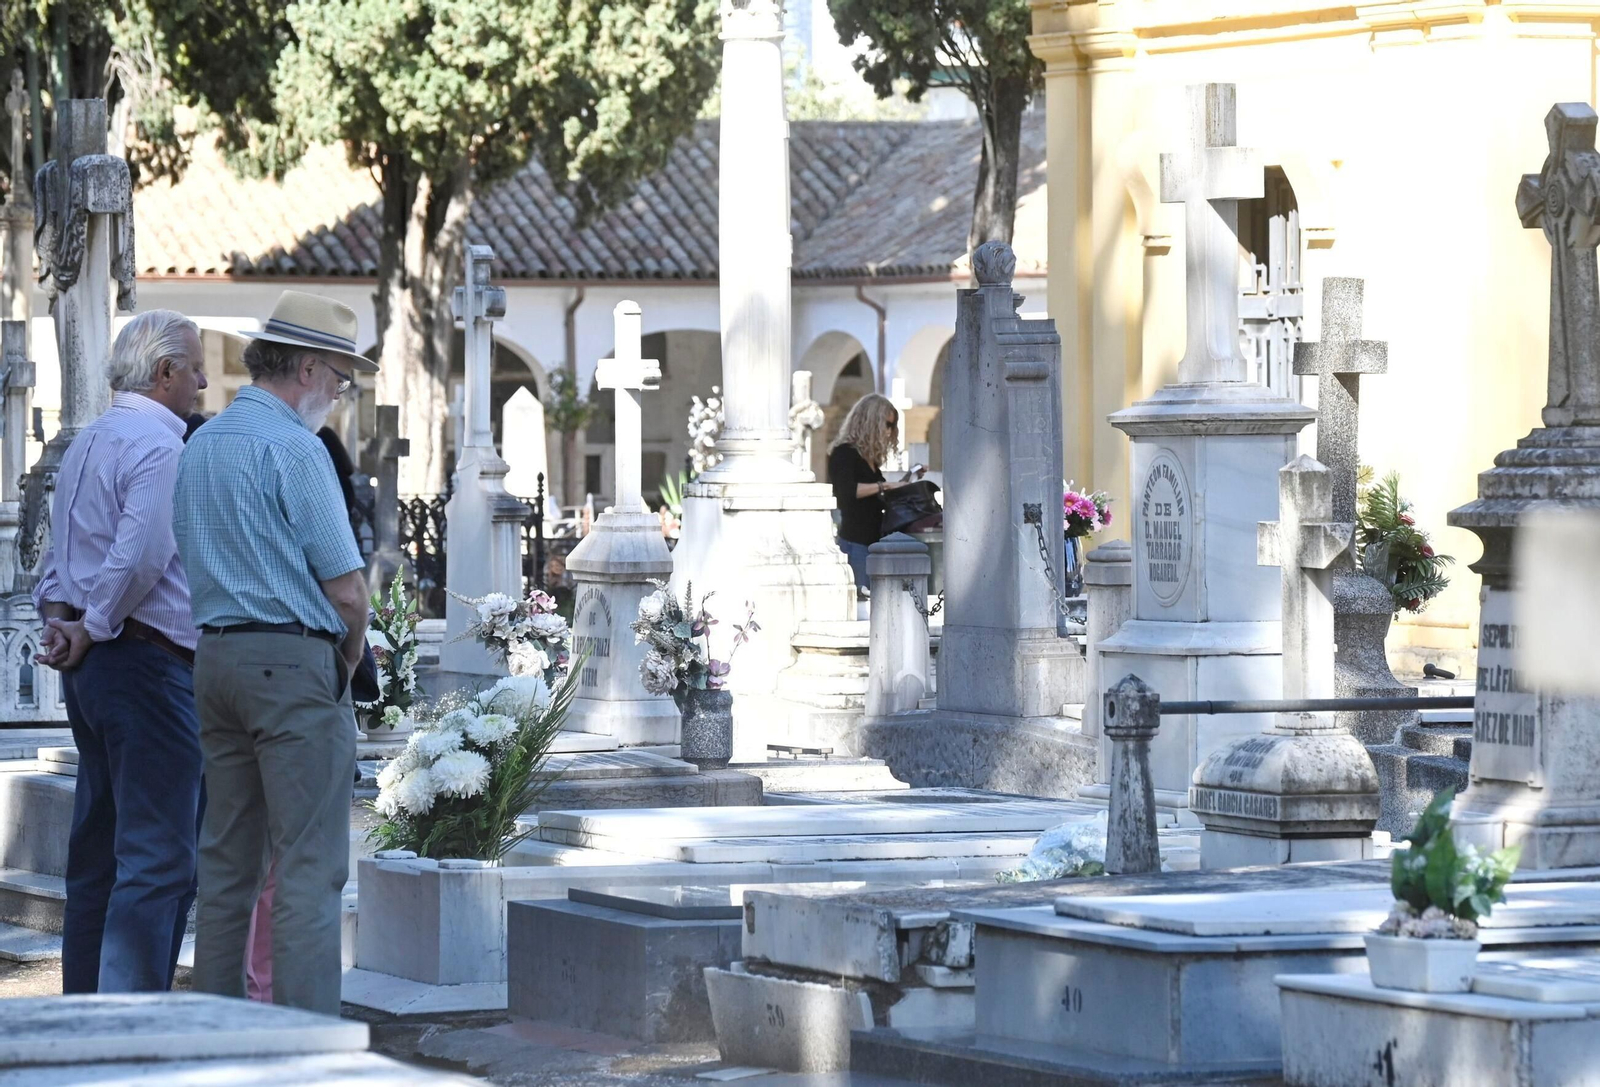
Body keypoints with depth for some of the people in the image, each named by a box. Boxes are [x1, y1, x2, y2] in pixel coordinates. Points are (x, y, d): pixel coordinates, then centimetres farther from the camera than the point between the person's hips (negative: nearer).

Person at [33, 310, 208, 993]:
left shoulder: (87, 443, 18)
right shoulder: (158, 445, -13)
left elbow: (59, 554, 20)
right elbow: (139, 557, -23)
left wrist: (59, 621, 6)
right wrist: (92, 633, -12)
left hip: (93, 664, 10)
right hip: (148, 663, -10)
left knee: (98, 853, 13)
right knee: (160, 858, -10)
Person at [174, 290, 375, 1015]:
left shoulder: (199, 445, 15)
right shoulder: (292, 447, -11)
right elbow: (345, 587, -13)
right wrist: (347, 662, 6)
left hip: (215, 653, 8)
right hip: (293, 658, -8)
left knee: (227, 860, 12)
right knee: (310, 866, -8)